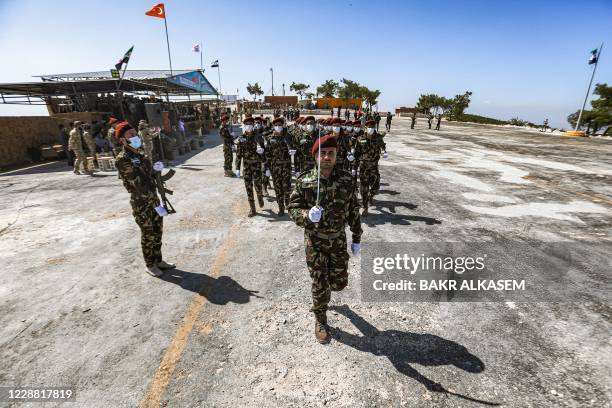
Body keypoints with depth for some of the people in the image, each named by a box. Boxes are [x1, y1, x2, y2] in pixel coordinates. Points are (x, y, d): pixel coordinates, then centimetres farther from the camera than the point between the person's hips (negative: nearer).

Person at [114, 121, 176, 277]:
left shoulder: (140, 153, 7)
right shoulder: (122, 159, -18)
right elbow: (140, 185, -22)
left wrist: (154, 168, -3)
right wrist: (156, 205, -23)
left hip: (153, 198, 7)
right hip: (141, 203, -7)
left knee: (158, 232, 16)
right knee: (148, 235, 7)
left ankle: (159, 260, 32)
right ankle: (150, 265, 25)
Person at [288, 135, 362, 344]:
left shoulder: (346, 179, -8)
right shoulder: (304, 181, -15)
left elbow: (353, 210, 1)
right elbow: (293, 209, -12)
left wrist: (357, 238, 5)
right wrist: (308, 215, -35)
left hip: (338, 240, 2)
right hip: (315, 242, -2)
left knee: (339, 282, 10)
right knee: (320, 285, 7)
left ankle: (326, 288, 49)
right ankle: (320, 319, 36)